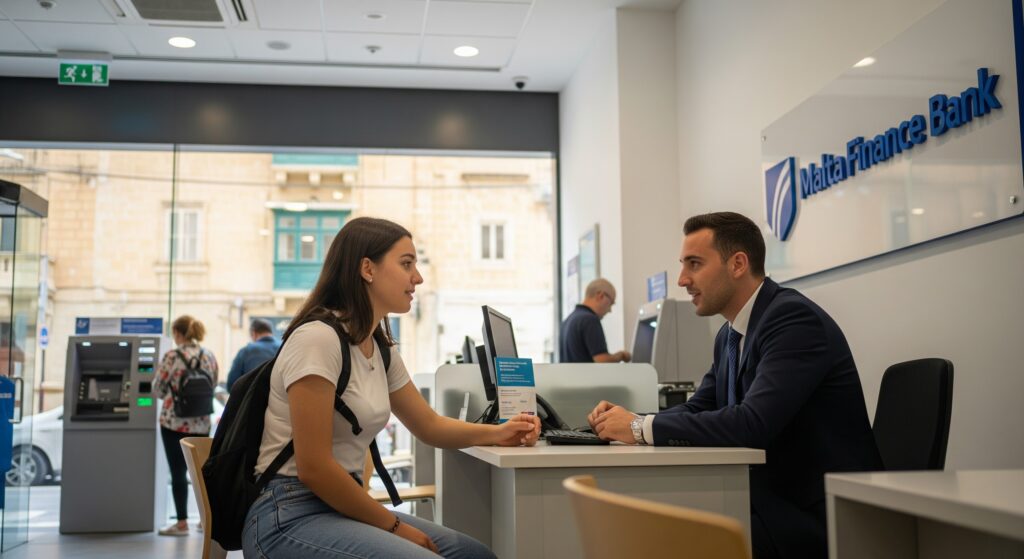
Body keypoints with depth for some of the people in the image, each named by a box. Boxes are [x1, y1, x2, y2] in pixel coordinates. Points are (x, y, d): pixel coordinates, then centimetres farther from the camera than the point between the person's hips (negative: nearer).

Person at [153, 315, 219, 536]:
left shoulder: (172, 356, -11)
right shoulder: (209, 356, 2)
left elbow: (158, 390, -4)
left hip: (175, 421, -4)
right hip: (202, 423, 4)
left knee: (178, 472, 3)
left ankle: (182, 523, 6)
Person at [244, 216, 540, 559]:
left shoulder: (380, 349, 9)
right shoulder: (317, 338, -18)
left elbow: (429, 425, 19)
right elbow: (313, 467, -21)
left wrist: (496, 433, 1)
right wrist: (393, 526, -12)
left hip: (341, 505, 9)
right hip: (289, 517, -9)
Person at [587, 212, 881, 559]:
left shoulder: (794, 318, -18)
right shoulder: (729, 336, 10)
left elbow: (753, 423, -28)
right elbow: (697, 409, 14)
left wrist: (641, 428, -22)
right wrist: (627, 421, -5)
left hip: (825, 513, -8)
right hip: (776, 498, 8)